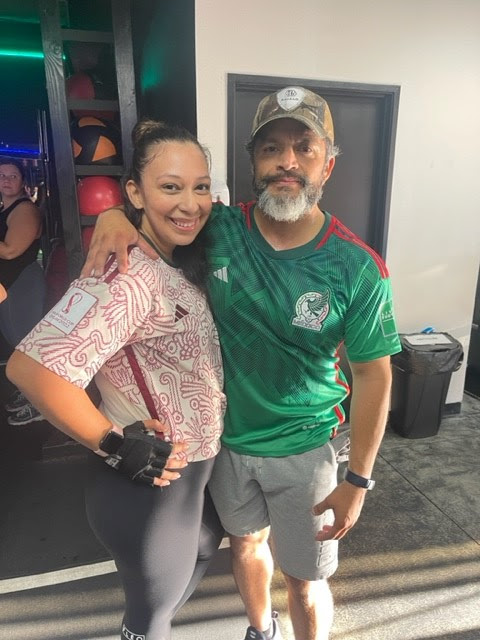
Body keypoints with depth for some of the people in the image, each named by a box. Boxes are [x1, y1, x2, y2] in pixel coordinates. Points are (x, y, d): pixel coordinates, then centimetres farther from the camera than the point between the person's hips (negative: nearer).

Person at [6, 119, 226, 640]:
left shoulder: (180, 262, -1)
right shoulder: (128, 279, -30)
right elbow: (32, 368, -36)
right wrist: (116, 446, -26)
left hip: (197, 466, 10)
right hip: (149, 486, -9)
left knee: (204, 548, 35)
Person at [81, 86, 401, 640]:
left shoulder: (357, 268, -19)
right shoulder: (218, 232, -13)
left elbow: (373, 375, -12)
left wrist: (357, 480, -10)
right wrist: (115, 214, -19)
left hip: (303, 450, -3)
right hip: (226, 437, 4)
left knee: (304, 579, 15)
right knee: (246, 542, 28)